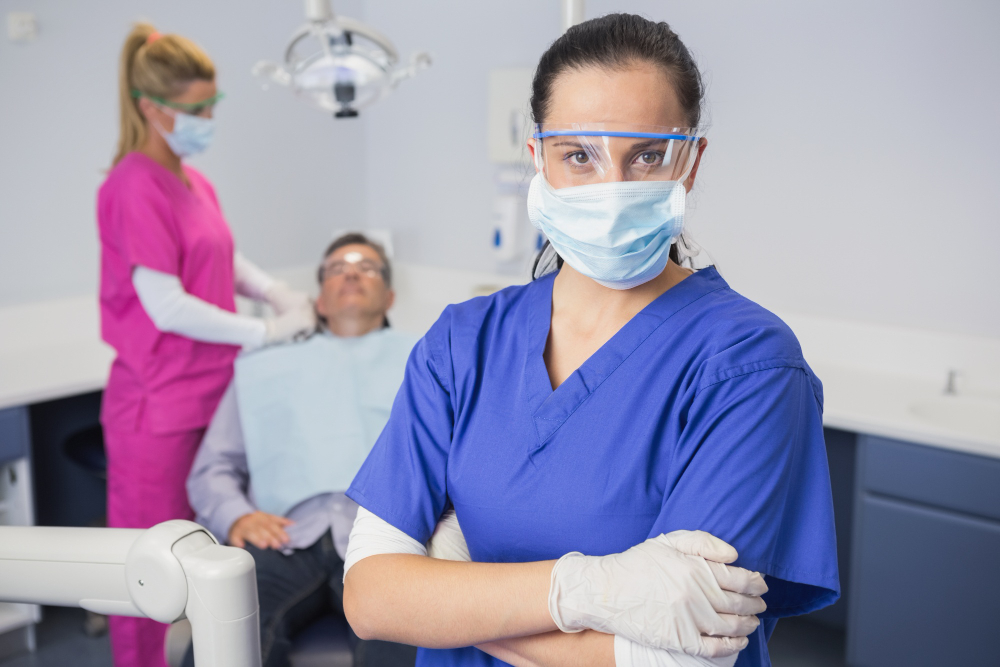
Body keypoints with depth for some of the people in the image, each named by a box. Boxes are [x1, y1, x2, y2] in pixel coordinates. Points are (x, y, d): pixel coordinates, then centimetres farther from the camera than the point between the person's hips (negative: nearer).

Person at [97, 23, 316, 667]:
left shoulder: (195, 182, 9)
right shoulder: (135, 187, -16)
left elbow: (225, 260, 22)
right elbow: (168, 308, -19)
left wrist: (281, 294, 4)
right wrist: (266, 332, -12)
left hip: (211, 391, 8)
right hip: (159, 404, -8)